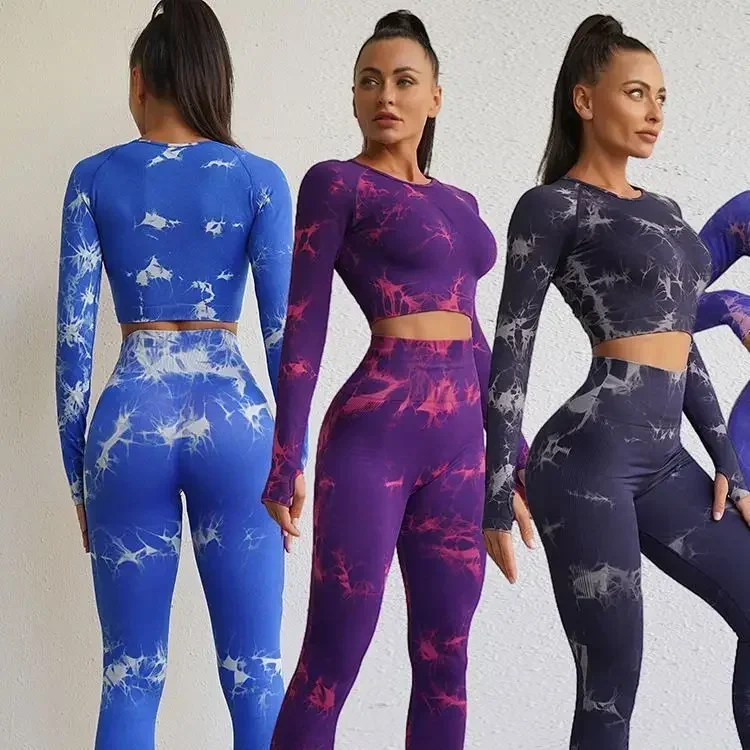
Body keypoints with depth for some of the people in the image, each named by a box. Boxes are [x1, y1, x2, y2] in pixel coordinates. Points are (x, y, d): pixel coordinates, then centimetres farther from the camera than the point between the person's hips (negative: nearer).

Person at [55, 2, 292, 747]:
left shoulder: (94, 177, 4)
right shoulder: (259, 178, 2)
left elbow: (74, 334, 2)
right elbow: (283, 329, -3)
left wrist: (76, 468, 9)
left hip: (130, 424, 1)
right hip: (231, 422, -1)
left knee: (130, 678, 9)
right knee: (255, 674, 7)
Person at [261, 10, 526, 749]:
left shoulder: (457, 202, 17)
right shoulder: (336, 182, -1)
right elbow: (303, 326, -7)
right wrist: (286, 460, -12)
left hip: (458, 441, 6)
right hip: (372, 435, -6)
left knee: (444, 658, 10)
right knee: (331, 661, -3)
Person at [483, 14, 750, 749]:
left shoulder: (663, 212, 19)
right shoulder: (552, 206, -3)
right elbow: (510, 352, -7)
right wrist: (498, 490, -10)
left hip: (662, 460, 8)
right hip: (587, 456, -8)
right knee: (612, 683, -3)